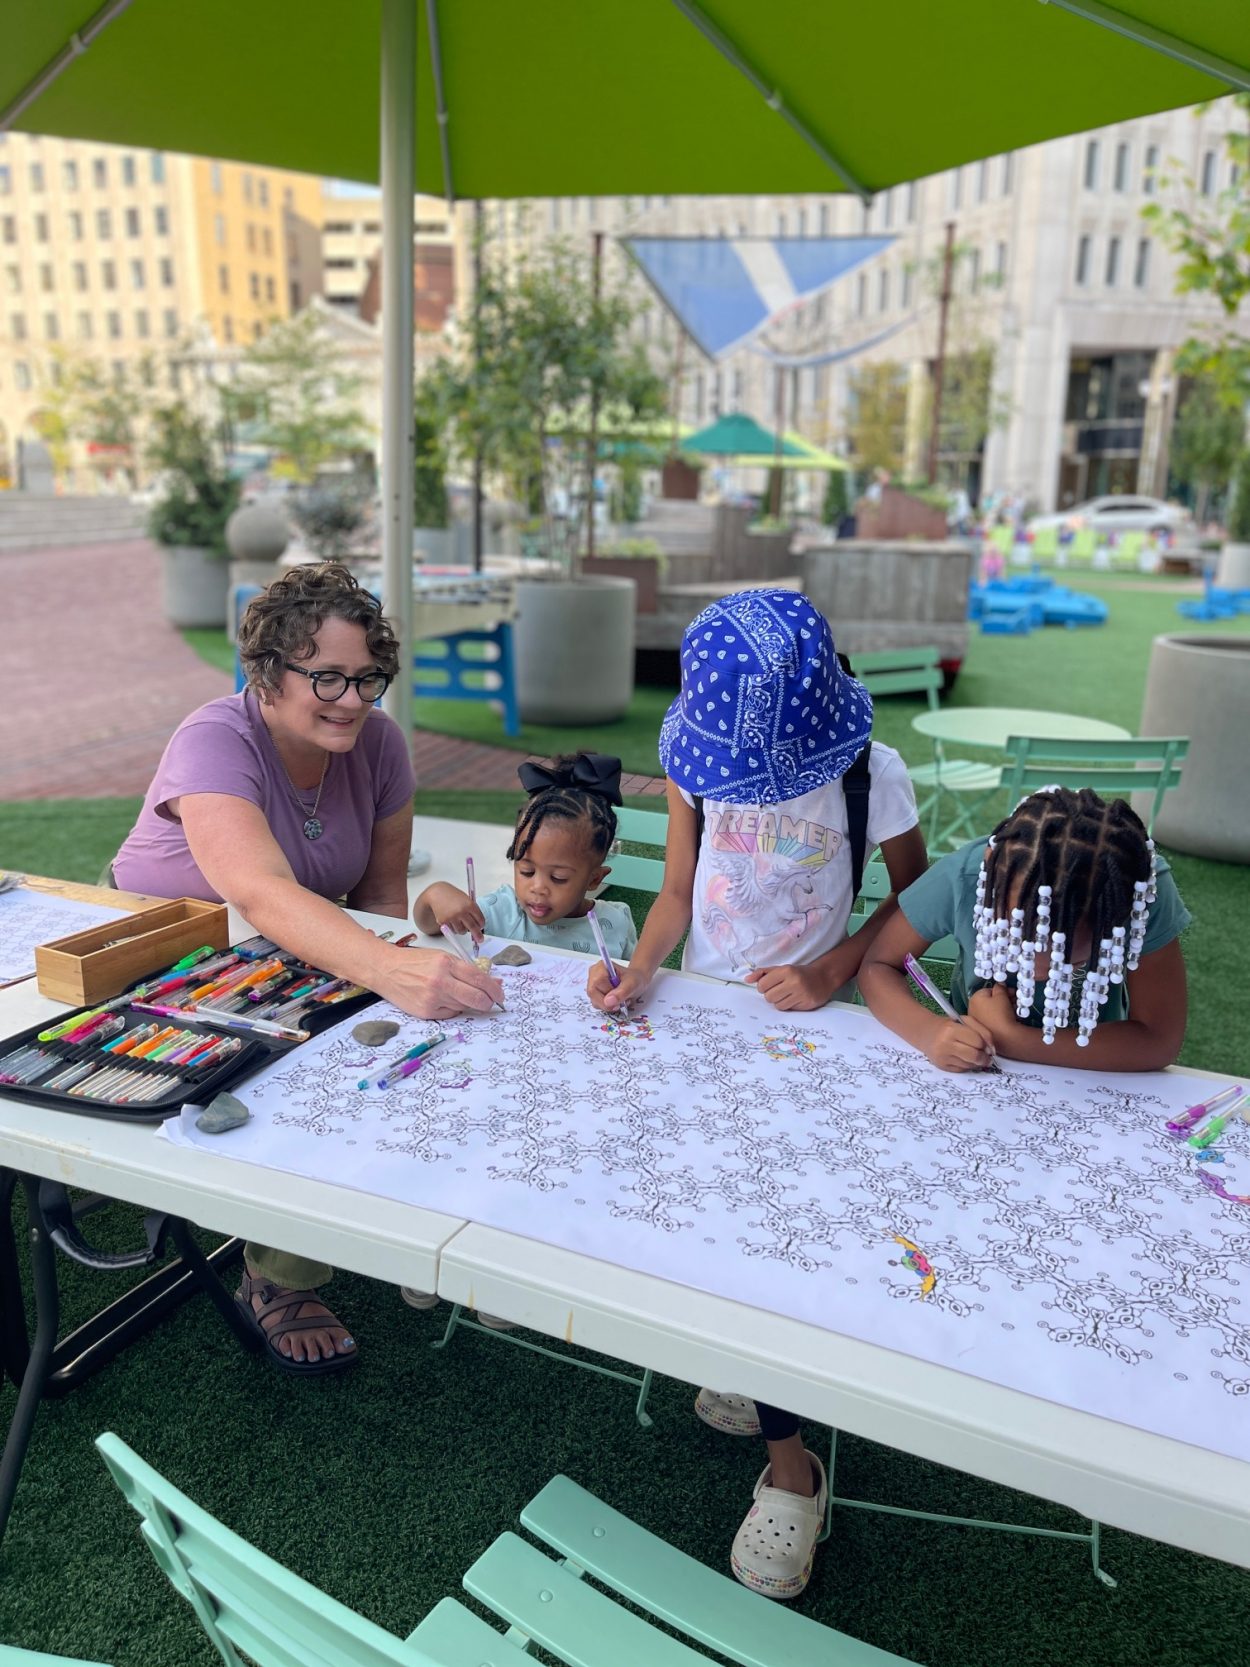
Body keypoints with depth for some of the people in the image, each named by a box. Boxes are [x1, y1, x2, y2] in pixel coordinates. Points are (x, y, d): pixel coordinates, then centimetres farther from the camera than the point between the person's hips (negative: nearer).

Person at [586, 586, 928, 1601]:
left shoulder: (868, 774, -14)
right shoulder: (700, 762, -6)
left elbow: (914, 898, -1)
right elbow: (678, 894, 2)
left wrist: (834, 973, -15)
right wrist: (638, 974, -16)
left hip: (803, 1016, -3)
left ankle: (789, 1464, 4)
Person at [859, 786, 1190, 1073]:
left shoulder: (1148, 891, -28)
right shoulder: (962, 877, -27)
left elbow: (1160, 1042, -23)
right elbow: (877, 966, -14)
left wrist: (1011, 1039, -29)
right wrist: (930, 1032, -33)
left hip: (1087, 1077, 0)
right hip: (970, 1073, 1)